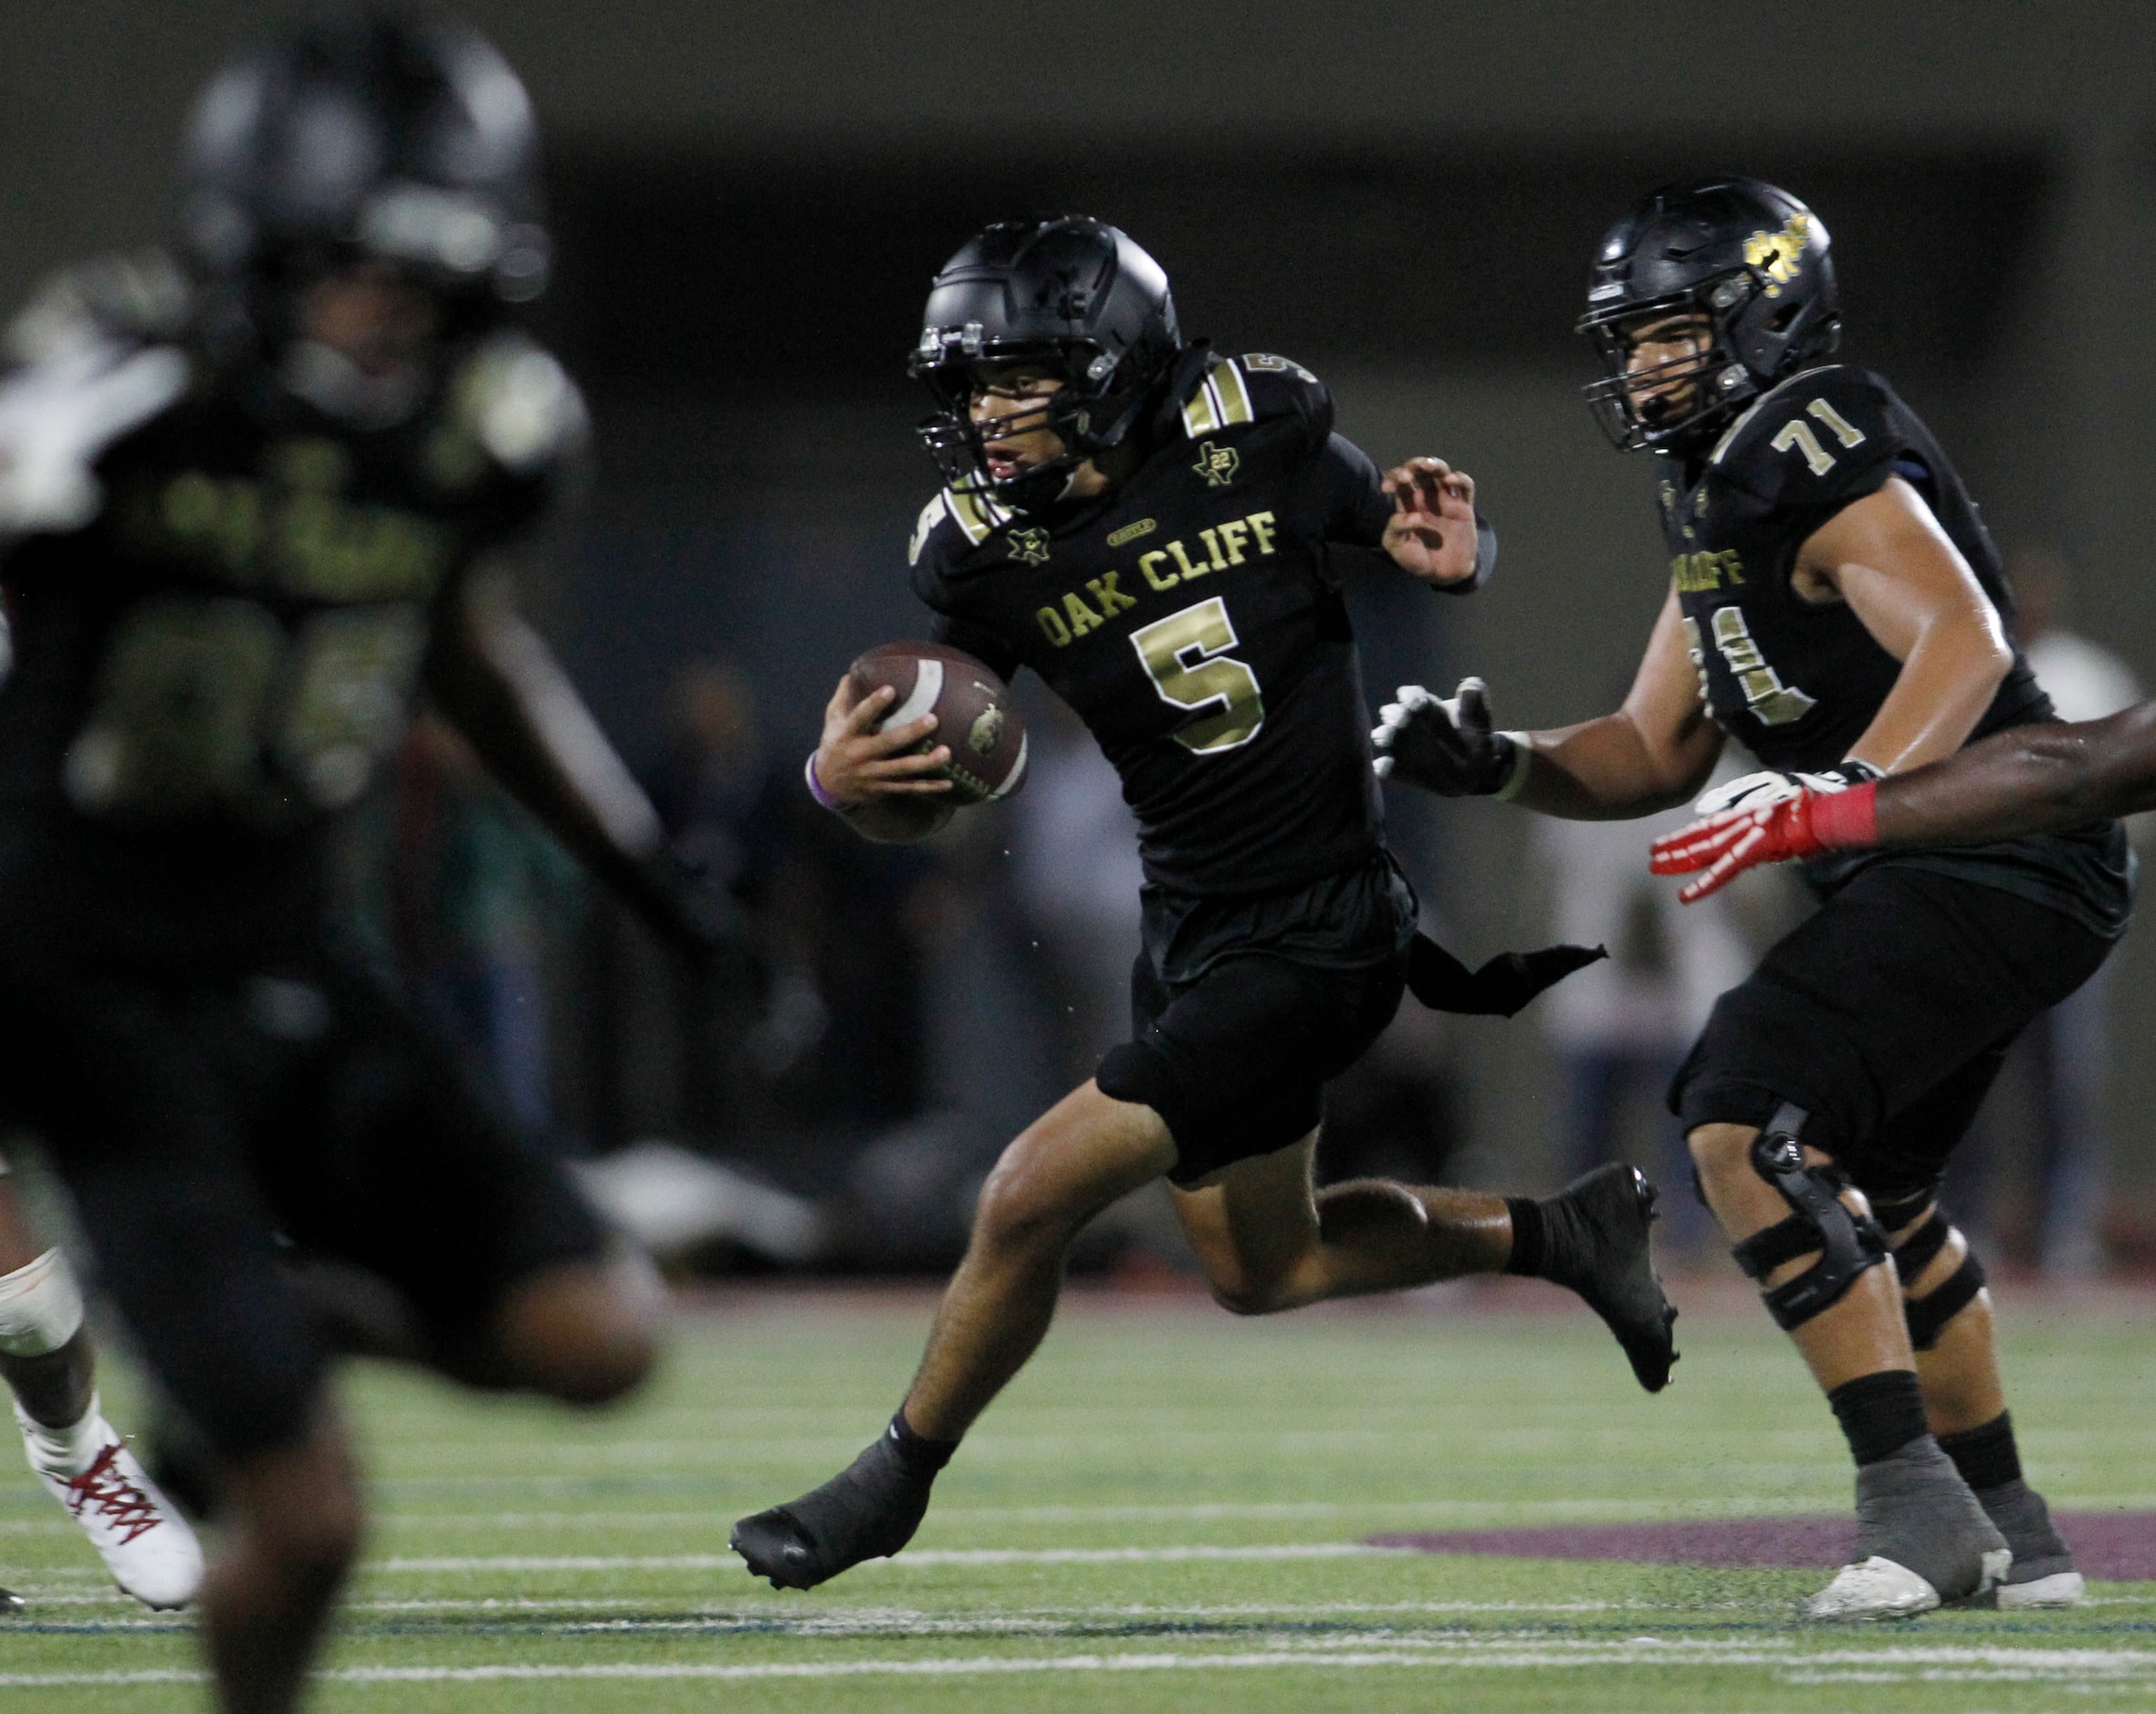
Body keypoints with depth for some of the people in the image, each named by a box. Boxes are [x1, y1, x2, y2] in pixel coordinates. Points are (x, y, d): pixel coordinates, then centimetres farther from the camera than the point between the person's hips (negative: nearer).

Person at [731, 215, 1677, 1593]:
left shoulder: (1260, 442, -14)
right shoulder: (990, 554, -6)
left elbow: (1425, 542, 4)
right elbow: (922, 806, 0)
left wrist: (1452, 556, -20)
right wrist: (845, 779, -23)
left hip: (1319, 935, -6)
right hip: (1190, 928, 6)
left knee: (1033, 1198, -11)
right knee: (1262, 1269, 21)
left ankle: (896, 1479, 11)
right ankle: (1561, 1235, 38)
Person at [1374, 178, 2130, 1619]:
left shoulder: (1817, 457, -16)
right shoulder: (1721, 502, 15)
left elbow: (1963, 638, -32)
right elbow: (1658, 755, 19)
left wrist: (1851, 787, -44)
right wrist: (1503, 766, 3)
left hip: (2001, 867, -11)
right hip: (1935, 872, 11)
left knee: (1749, 1125, -21)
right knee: (1868, 1191, 23)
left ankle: (1915, 1505, -20)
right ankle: (2013, 1538, 33)